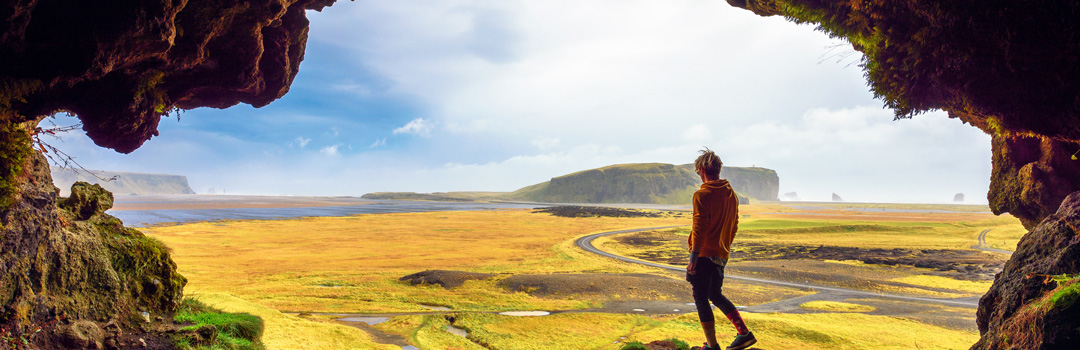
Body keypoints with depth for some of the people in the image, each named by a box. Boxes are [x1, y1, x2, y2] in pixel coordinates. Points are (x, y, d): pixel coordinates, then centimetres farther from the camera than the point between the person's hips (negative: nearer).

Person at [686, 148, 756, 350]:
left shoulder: (702, 195, -16)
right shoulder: (731, 194, 8)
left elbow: (699, 229, -20)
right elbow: (734, 225, 15)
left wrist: (693, 258, -17)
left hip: (704, 255, -8)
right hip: (721, 255, 8)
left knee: (701, 300, 4)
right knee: (715, 295, 23)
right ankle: (745, 333, 20)